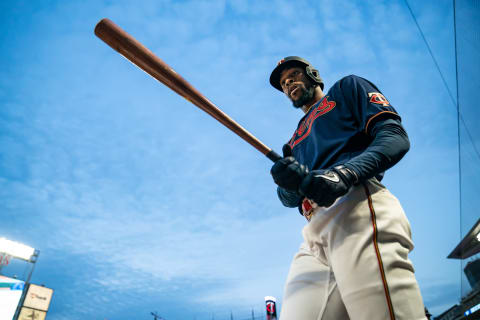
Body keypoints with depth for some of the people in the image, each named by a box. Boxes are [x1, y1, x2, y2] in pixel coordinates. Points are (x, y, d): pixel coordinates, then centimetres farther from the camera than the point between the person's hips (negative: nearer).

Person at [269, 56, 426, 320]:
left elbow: (396, 136, 3)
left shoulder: (347, 87, 21)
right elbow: (289, 199, 20)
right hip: (314, 236, 6)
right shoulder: (296, 139, 35)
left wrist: (345, 173, -16)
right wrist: (289, 180, -6)